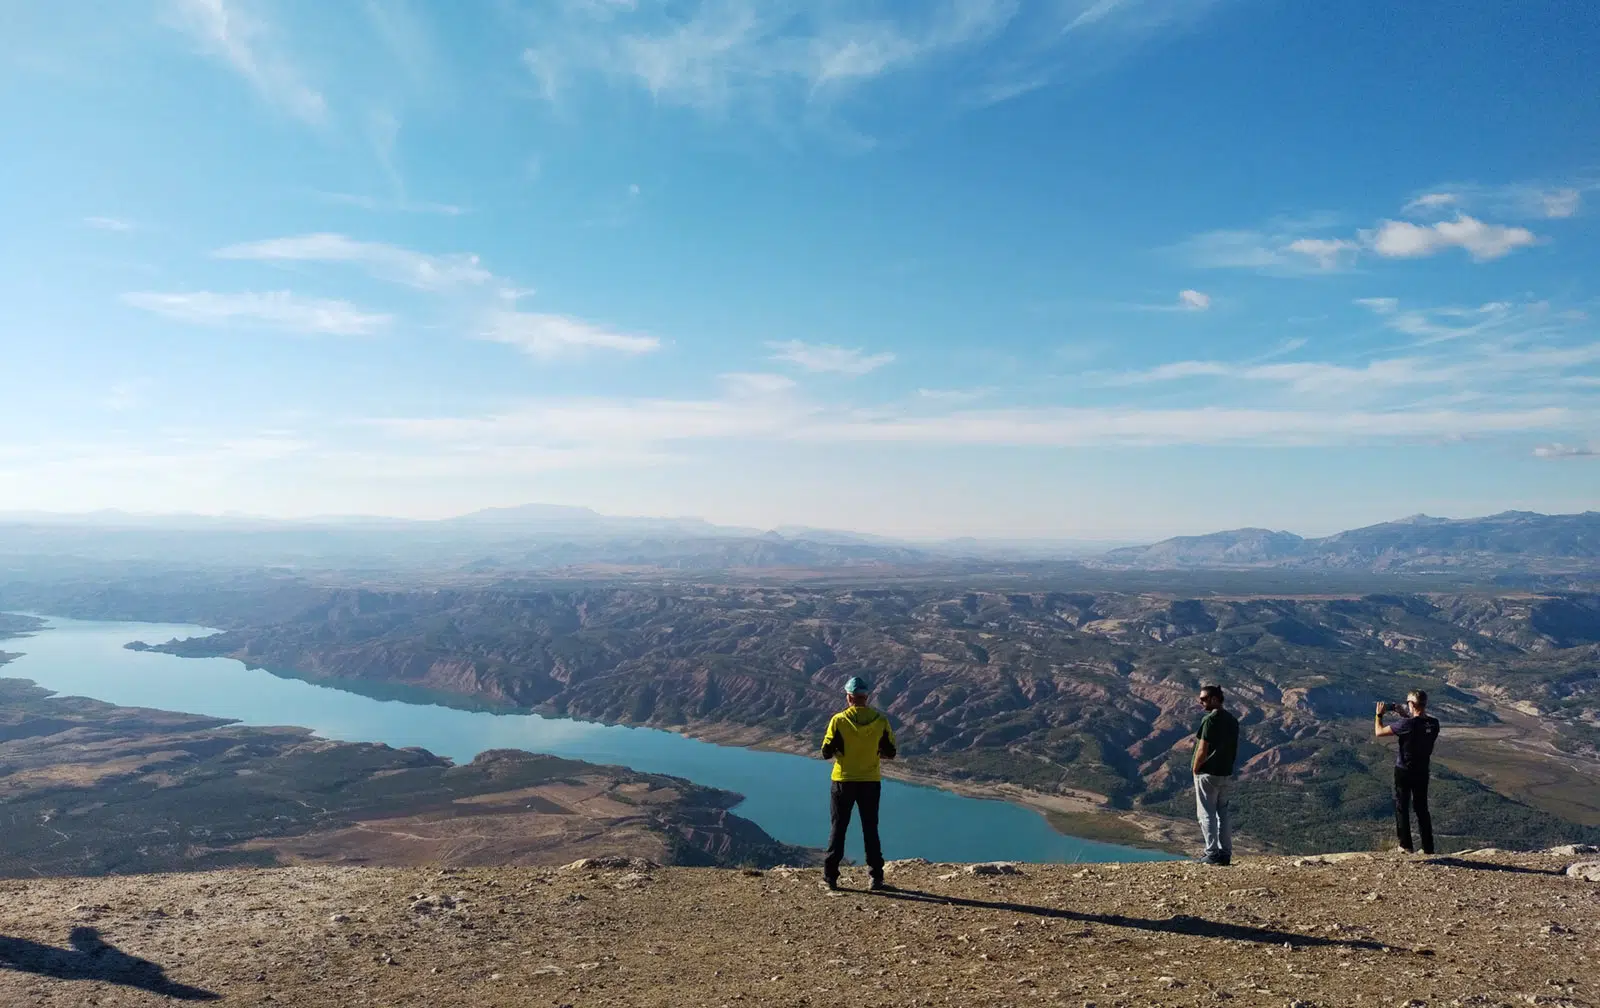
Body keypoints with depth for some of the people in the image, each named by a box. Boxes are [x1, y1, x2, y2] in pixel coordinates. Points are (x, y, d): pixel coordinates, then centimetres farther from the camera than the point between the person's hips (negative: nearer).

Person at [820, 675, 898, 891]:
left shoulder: (839, 720, -12)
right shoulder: (880, 721, -5)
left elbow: (826, 753, -9)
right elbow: (890, 753, 1)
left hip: (844, 781, -2)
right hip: (871, 782, 2)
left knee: (839, 828, 9)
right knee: (870, 830, 12)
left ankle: (830, 876, 8)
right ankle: (876, 878, 13)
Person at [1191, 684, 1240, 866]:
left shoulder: (1210, 719, -16)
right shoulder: (1233, 721, 9)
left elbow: (1202, 750, -17)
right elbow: (1236, 751, 12)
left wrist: (1195, 769, -6)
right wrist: (1228, 764, 17)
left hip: (1208, 774, -7)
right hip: (1227, 774, 7)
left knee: (1207, 814, -1)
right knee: (1225, 814, 11)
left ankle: (1212, 853, -2)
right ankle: (1225, 853, 13)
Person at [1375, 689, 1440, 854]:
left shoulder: (1406, 724, -25)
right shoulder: (1433, 724, -9)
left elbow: (1379, 732, -16)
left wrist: (1379, 715, 0)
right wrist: (1405, 715, 15)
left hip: (1404, 771, -5)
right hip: (1423, 772, 5)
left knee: (1402, 808, 10)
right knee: (1422, 808, 15)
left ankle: (1406, 846, 12)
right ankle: (1428, 848, 17)